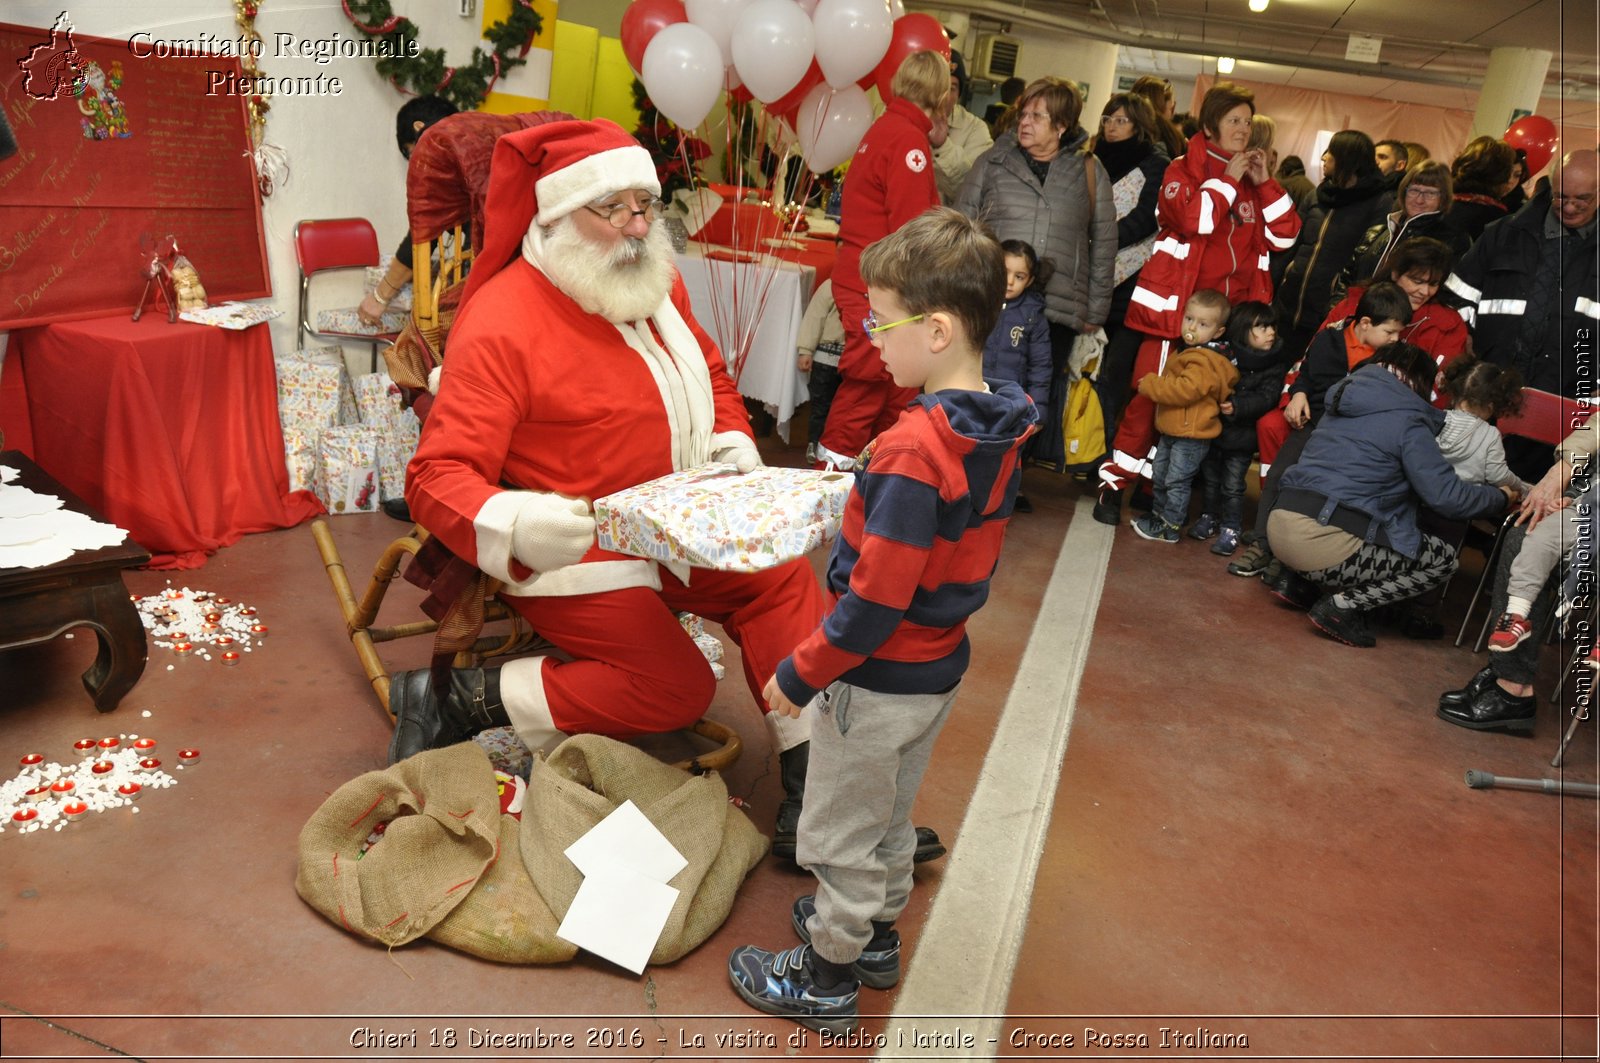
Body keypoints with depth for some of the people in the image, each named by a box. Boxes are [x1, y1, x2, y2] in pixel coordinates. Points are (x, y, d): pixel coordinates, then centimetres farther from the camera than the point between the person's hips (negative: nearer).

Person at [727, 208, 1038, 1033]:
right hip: (942, 663, 9)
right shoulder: (1002, 427, -4)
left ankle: (825, 979, 33)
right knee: (889, 816, 28)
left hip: (880, 678, -9)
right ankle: (876, 934, 49)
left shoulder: (914, 451, -30)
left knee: (841, 835, 13)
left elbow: (874, 601, -27)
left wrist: (799, 674, -16)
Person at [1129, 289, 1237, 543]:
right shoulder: (1187, 351, 11)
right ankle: (1159, 513, 38)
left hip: (1191, 436, -10)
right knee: (1160, 476, 22)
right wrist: (1153, 385, 12)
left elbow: (1187, 389, -31)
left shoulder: (1203, 360, -21)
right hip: (1171, 430, 10)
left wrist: (1151, 385, -23)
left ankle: (1169, 527, 12)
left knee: (1177, 481, 1)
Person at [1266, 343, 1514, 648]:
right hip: (1326, 546, -7)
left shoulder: (1342, 403, 17)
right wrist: (1502, 496, 14)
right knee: (1444, 559, 12)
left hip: (1279, 525, 7)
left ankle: (1302, 584, 17)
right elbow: (1448, 498, -4)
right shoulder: (1407, 420, -4)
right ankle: (1342, 605, -2)